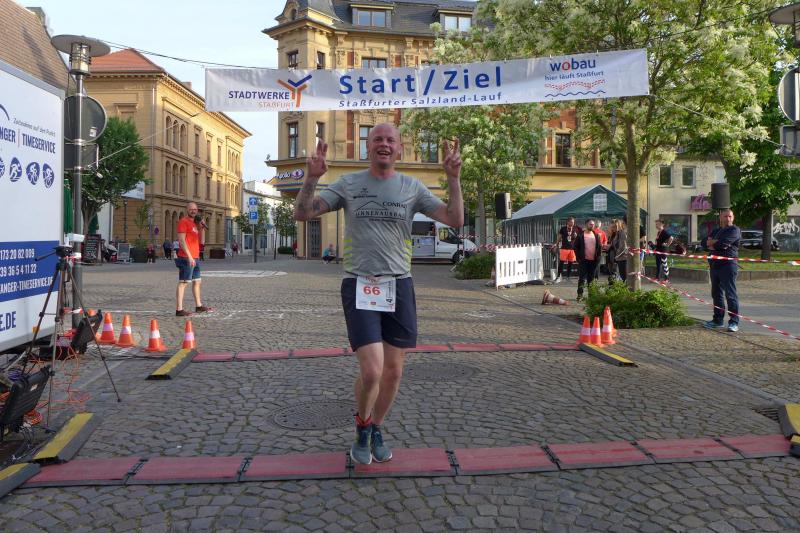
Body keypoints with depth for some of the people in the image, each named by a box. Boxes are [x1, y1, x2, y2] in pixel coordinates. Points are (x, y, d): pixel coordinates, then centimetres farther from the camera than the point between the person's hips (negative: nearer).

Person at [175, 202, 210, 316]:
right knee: (183, 282, -10)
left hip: (194, 258, 9)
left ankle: (198, 306, 27)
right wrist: (189, 256, -21)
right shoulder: (184, 221, -6)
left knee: (197, 281, 16)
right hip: (186, 258, -9)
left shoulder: (195, 223, 19)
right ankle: (179, 309, -11)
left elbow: (201, 241, 20)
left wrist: (201, 228, 6)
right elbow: (181, 240, -15)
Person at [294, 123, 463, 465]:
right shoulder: (348, 184, 5)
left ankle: (376, 430, 35)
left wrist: (453, 179, -8)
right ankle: (362, 429, 19)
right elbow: (302, 214, 2)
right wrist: (312, 177, -12)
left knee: (393, 370, 9)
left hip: (399, 285, 3)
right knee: (371, 371, -12)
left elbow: (455, 220, 3)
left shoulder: (412, 187, 7)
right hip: (359, 286, -2)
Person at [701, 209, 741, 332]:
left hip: (728, 265, -8)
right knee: (716, 293, 13)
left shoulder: (734, 230, -4)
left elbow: (722, 244, -18)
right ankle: (718, 320, 22)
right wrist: (716, 243, -8)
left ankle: (734, 322, -5)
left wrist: (711, 243, 0)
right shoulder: (716, 231, 21)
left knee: (730, 294, -8)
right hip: (714, 265, 8)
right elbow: (704, 243, 10)